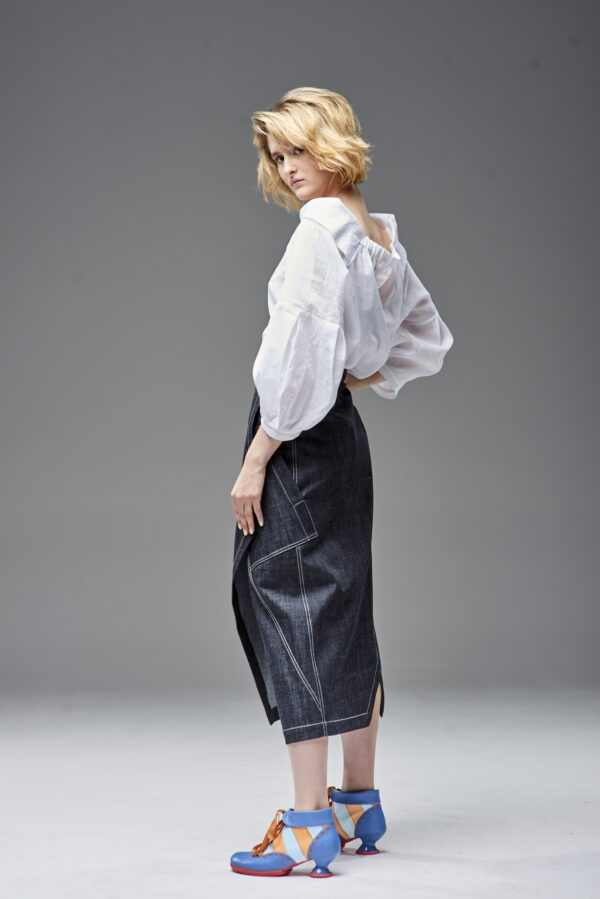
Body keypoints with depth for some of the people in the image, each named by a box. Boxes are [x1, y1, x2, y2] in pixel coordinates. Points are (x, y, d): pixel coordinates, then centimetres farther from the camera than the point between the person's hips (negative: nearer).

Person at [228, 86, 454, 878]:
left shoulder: (321, 228, -14)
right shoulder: (383, 238, 13)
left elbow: (300, 352, -22)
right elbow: (430, 337, 24)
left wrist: (256, 457, -18)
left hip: (299, 437, -9)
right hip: (344, 435, 9)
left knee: (292, 611, -7)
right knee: (345, 617, 13)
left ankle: (308, 827, -5)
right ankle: (359, 805, 22)